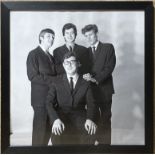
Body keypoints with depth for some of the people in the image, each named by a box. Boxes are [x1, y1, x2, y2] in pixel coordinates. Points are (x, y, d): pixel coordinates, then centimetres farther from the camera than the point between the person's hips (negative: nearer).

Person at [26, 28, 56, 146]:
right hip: (40, 98, -7)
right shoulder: (33, 54, -5)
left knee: (49, 129, 9)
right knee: (40, 129, -2)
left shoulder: (51, 56, 19)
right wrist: (54, 80, -15)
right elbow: (33, 76, -13)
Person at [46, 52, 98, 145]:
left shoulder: (86, 83, 11)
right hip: (61, 116, -1)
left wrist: (90, 119, -21)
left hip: (80, 117, 1)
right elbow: (49, 103, -2)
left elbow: (91, 104, 1)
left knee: (90, 130, -30)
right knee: (57, 134, -32)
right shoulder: (57, 82, 10)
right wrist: (56, 119, -22)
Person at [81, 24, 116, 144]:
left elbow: (109, 67, -7)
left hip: (104, 89, -3)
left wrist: (96, 79, -17)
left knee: (105, 119, 0)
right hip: (91, 89, 3)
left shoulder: (108, 47, 4)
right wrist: (87, 77, -14)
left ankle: (105, 142, 6)